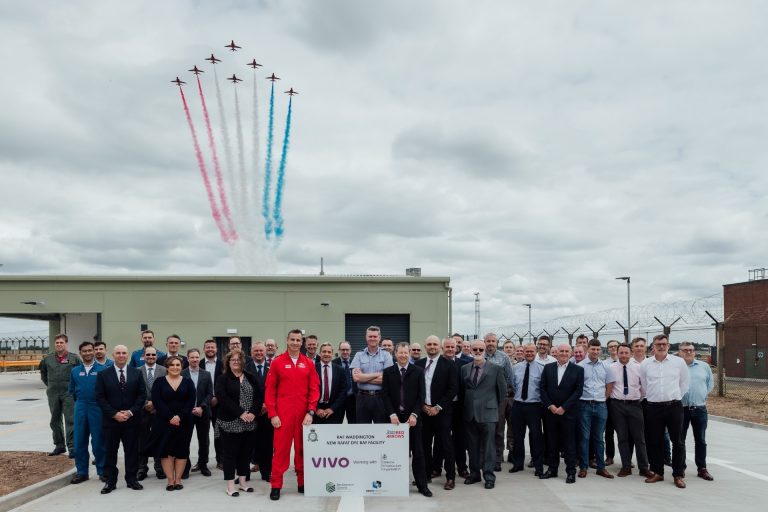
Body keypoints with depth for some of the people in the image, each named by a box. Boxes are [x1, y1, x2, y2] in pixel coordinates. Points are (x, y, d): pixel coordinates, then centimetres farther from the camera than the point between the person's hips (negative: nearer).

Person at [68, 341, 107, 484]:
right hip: (80, 408, 4)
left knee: (99, 441, 2)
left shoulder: (103, 370, -4)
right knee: (79, 441, 6)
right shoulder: (75, 371, 9)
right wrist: (80, 400, 13)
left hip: (98, 408, -4)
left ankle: (102, 471, 13)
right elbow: (72, 390, 20)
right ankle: (81, 472, 18)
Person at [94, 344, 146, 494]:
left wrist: (131, 412, -10)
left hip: (131, 420, 1)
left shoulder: (137, 373, 4)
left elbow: (142, 395, 2)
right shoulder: (103, 375, 1)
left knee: (132, 450, 6)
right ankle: (110, 481, 16)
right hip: (110, 420, -1)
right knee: (110, 452, 6)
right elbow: (99, 397, -3)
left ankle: (131, 479, 17)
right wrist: (114, 414, -12)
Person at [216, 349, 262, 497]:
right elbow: (223, 398, -14)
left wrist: (253, 412, -12)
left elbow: (260, 396, 4)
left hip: (249, 423, 4)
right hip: (230, 422, -4)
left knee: (246, 451, 9)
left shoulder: (251, 378, 10)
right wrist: (240, 413, -20)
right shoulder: (222, 379, -1)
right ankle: (230, 485, 8)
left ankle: (243, 482, 22)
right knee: (230, 452, 1)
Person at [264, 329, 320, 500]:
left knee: (303, 448, 8)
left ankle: (302, 483, 19)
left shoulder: (309, 363, 6)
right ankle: (276, 485, 7)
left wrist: (311, 412, -5)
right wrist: (272, 414, -6)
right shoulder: (277, 362, 1)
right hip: (283, 414, -2)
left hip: (304, 414, 2)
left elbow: (314, 389, 4)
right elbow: (270, 390, 0)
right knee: (280, 448, -1)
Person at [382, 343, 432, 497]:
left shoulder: (418, 371, 3)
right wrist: (392, 414, -10)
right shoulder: (388, 372, 5)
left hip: (412, 417, 0)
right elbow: (385, 395, 1)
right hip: (395, 417, 1)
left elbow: (421, 395, 0)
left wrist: (414, 414, -11)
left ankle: (422, 485, 9)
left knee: (418, 452, 3)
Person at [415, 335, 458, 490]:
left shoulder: (449, 364, -2)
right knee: (424, 444, 6)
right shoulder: (418, 364, 8)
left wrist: (438, 407, -10)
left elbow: (453, 389, -7)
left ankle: (450, 477, 8)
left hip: (441, 411, -3)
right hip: (423, 410, 3)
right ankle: (428, 471, 19)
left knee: (445, 444, 0)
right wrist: (422, 406, -3)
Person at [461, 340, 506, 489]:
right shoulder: (465, 368, 7)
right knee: (472, 446, 11)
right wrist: (466, 406, 12)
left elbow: (502, 390, 4)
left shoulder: (496, 369, -3)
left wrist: (495, 406, 8)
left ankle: (489, 476, 9)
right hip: (470, 414, 4)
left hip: (487, 413, -3)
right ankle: (474, 473, 22)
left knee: (488, 446, 1)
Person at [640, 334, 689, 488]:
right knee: (654, 441, 8)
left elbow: (684, 384, 9)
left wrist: (675, 397, 8)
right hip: (653, 407, 2)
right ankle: (657, 472, 21)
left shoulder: (679, 362, -1)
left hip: (674, 406, -1)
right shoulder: (645, 364, 2)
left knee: (677, 442, 2)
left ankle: (679, 475, 12)